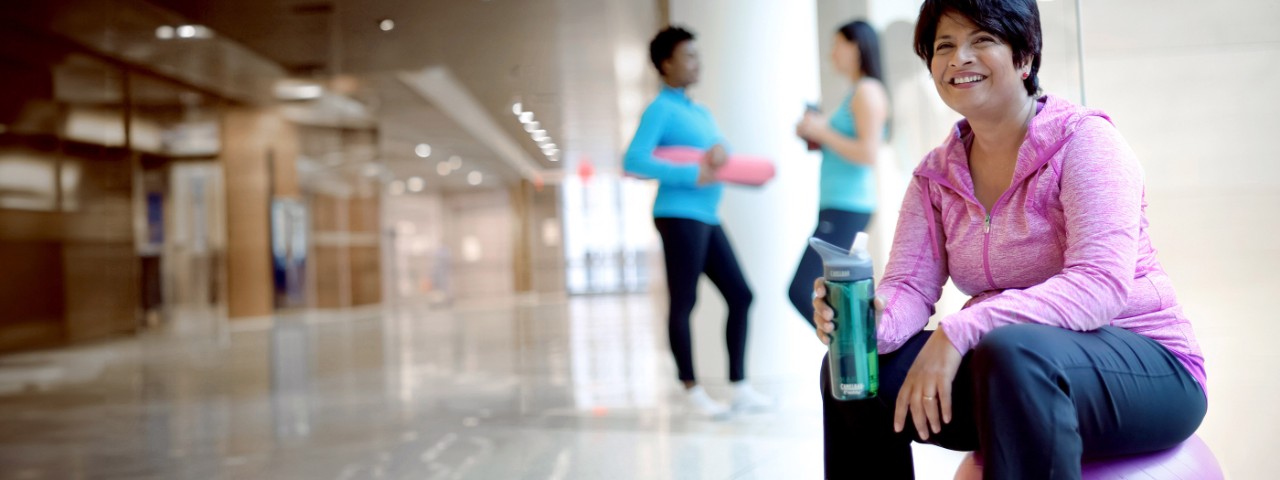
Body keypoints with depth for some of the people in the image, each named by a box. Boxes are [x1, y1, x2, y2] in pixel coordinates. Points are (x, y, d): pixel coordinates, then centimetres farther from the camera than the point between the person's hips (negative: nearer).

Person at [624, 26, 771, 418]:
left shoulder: (701, 113, 21)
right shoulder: (660, 110, -5)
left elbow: (721, 151, 18)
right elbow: (634, 161, -16)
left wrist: (720, 153, -7)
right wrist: (692, 175, -17)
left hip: (708, 217, 9)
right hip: (679, 216, -9)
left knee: (740, 295, 6)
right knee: (683, 302, -3)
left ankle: (740, 387, 12)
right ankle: (692, 390, 7)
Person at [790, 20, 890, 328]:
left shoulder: (868, 91, -9)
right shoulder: (857, 93, 18)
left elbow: (868, 154, -19)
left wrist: (823, 131, -11)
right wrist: (815, 137, 10)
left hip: (847, 208, -10)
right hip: (839, 208, 10)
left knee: (801, 291, -12)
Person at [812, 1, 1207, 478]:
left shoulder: (1082, 139, -13)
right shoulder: (936, 175, 6)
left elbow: (1102, 284, -26)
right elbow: (911, 284, -4)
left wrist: (959, 330, -36)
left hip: (1142, 366, -5)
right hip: (1004, 363, 6)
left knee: (1012, 352, -37)